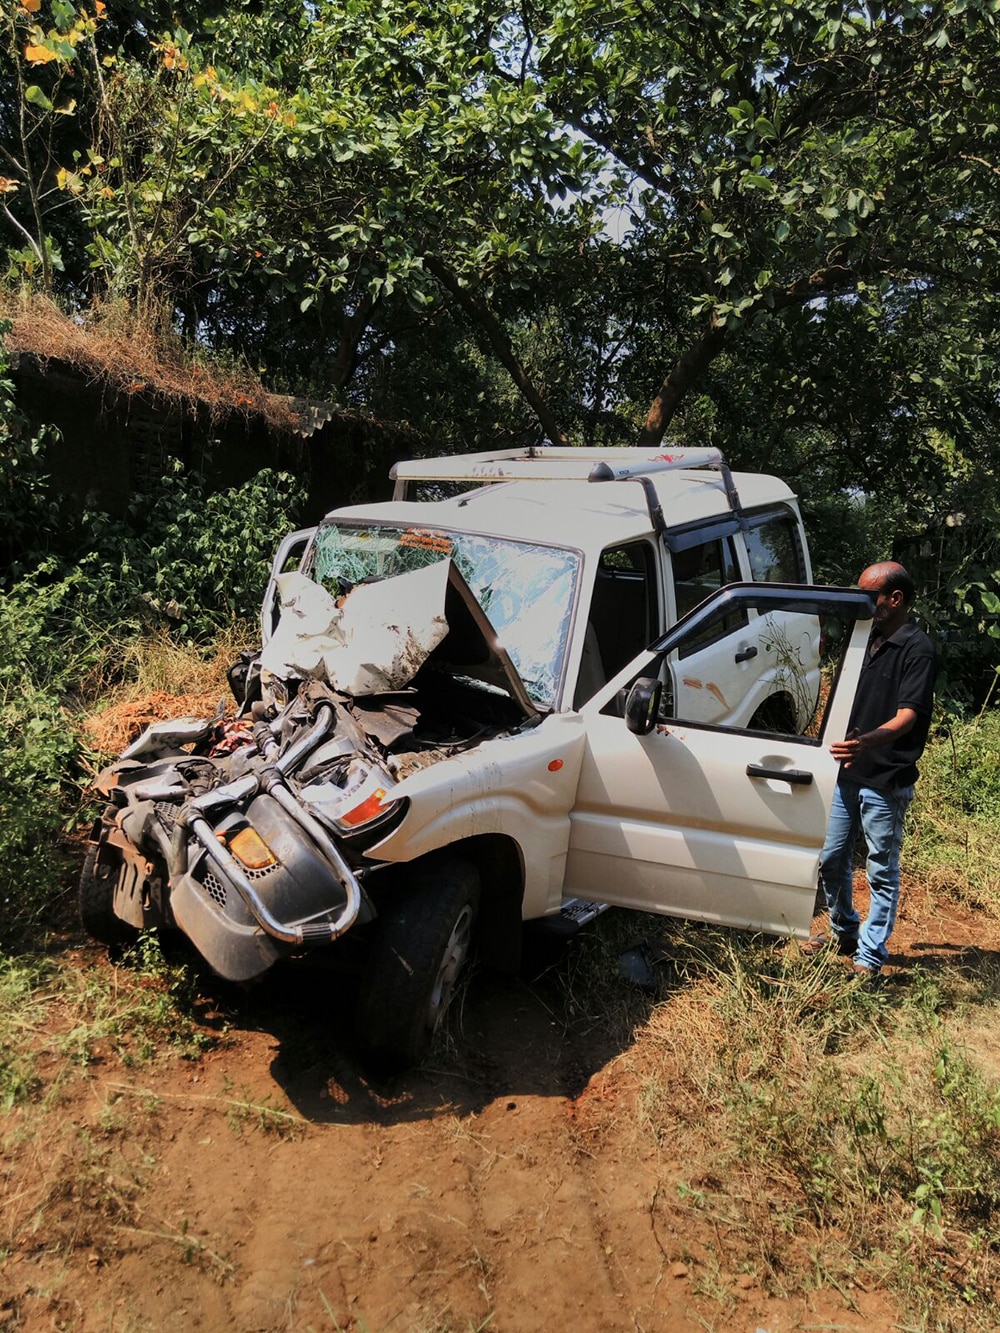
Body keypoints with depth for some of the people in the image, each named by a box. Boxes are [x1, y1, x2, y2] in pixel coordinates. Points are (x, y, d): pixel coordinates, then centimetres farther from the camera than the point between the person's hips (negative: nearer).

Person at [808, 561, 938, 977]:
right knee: (831, 859, 14)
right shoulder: (868, 641, 12)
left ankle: (870, 956, 15)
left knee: (882, 871, 4)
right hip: (847, 774, 8)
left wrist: (867, 742, -40)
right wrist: (839, 745, 13)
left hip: (886, 782, -8)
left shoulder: (918, 649, -13)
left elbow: (907, 717, -23)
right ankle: (844, 933, 33)